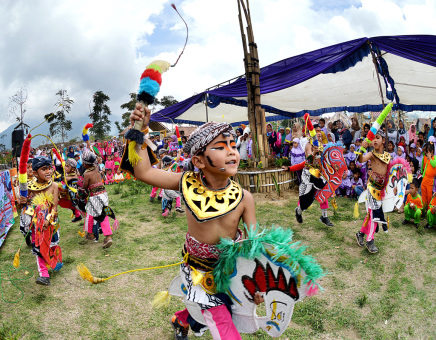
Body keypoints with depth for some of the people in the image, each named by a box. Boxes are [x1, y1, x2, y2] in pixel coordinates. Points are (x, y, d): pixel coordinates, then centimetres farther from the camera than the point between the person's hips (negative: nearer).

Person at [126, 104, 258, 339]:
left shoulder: (243, 197, -19)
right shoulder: (187, 183, -19)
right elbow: (144, 172, -12)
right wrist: (140, 132, -16)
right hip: (197, 272, -2)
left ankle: (181, 320, 58)